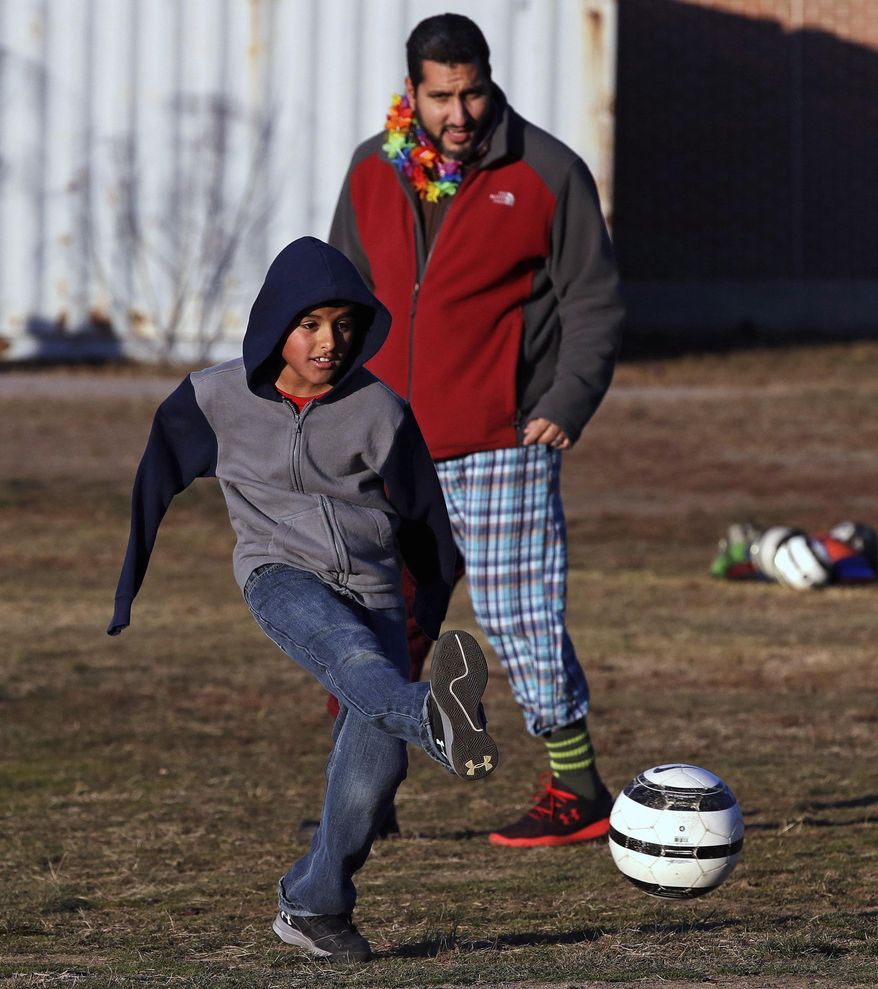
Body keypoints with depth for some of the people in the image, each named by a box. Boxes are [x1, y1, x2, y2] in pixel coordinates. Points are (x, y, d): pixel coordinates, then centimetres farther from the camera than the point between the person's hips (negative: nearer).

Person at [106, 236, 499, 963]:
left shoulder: (379, 410, 0)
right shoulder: (217, 399, 1)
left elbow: (424, 518, 14)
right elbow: (156, 488, 17)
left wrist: (431, 614, 22)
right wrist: (129, 598, 24)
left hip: (373, 588, 2)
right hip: (282, 574, -2)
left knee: (374, 763, -15)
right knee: (353, 656, -36)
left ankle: (314, 907, 5)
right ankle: (438, 722, -69)